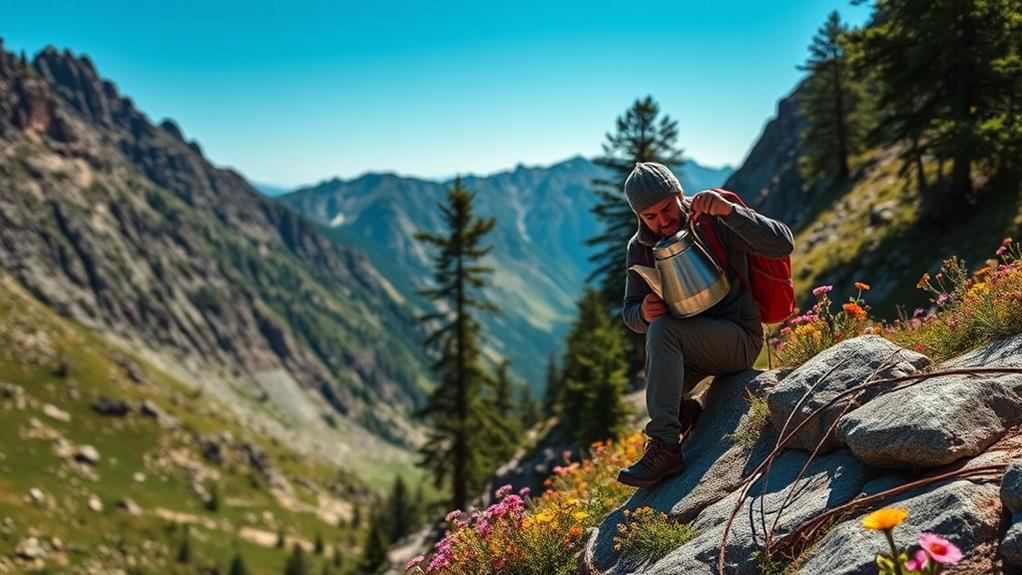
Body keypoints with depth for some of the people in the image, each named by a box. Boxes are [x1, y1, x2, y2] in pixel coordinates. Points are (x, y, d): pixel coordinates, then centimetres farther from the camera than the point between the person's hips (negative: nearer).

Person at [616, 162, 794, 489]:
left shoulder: (714, 223, -13)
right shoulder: (640, 247, 2)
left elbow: (782, 244, -26)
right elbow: (630, 312, 7)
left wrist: (728, 210, -37)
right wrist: (643, 313, -19)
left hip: (739, 339, -5)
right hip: (688, 348, 6)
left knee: (663, 331, -31)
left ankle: (665, 447, -32)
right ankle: (687, 413, 11)